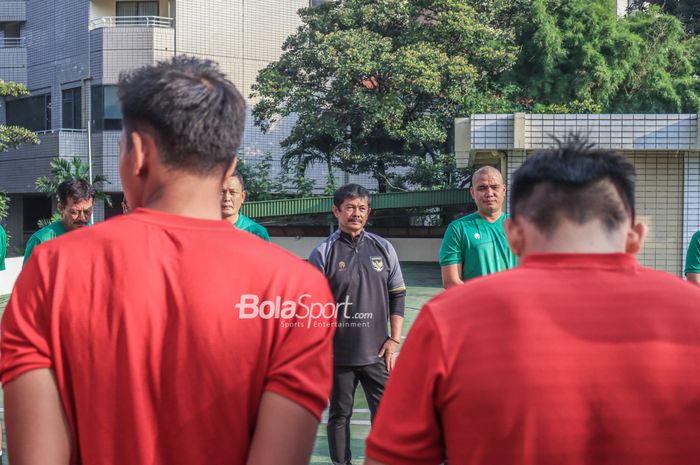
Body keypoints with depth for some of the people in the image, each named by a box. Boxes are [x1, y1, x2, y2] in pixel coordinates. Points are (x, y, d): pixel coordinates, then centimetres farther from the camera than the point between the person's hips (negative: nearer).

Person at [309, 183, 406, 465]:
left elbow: (397, 295, 8)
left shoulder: (383, 248, 4)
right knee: (339, 414, 10)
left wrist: (394, 339, 3)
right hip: (338, 352, -2)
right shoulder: (323, 252, -4)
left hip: (377, 351, 2)